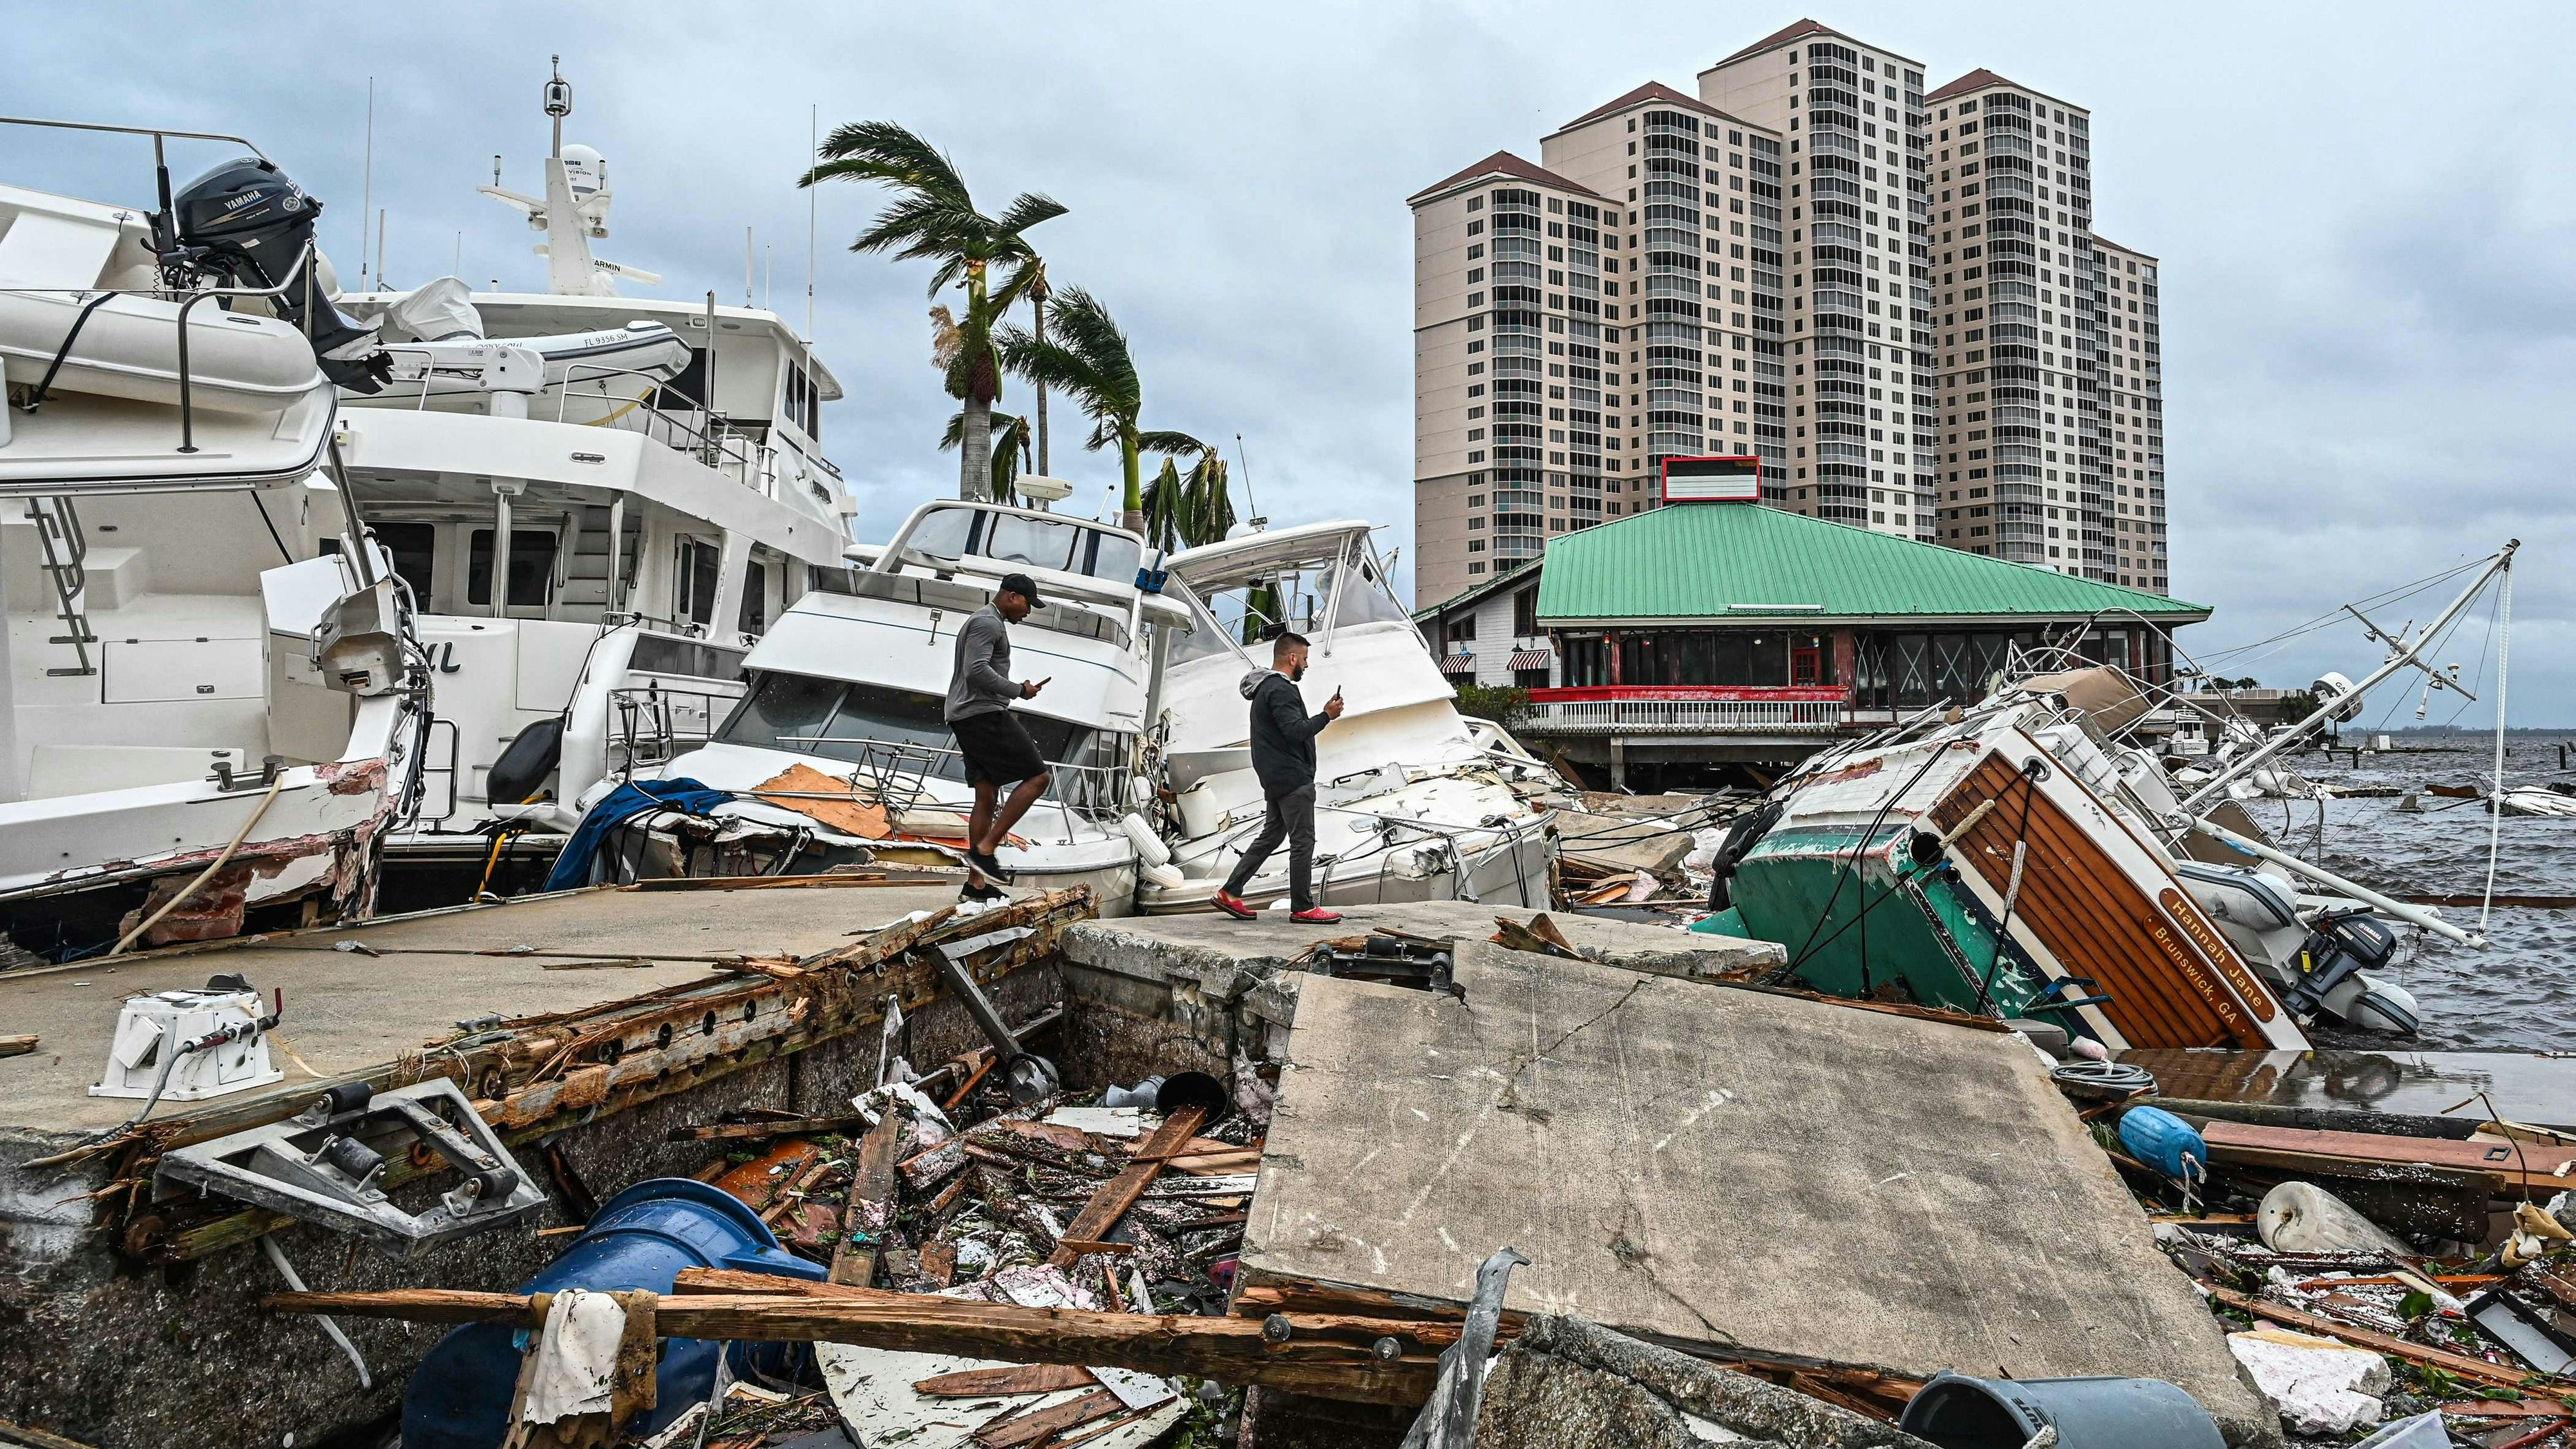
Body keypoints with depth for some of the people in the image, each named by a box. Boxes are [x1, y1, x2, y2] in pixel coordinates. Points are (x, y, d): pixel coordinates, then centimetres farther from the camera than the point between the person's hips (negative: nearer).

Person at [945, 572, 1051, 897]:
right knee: (1037, 776, -10)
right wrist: (1019, 690, -13)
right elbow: (977, 671, -21)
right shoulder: (987, 622, -9)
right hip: (983, 714, -11)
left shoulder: (986, 622, 26)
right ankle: (985, 848, -14)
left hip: (965, 718, 11)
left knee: (987, 796, 8)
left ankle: (976, 881, 8)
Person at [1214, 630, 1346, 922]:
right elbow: (1296, 731, -25)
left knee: (1271, 835, 14)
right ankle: (1302, 907, 1)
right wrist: (1327, 715, -15)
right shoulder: (1280, 690, -15)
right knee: (1303, 842, -4)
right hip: (1293, 778, -11)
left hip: (1276, 780, 11)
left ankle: (1230, 893, 14)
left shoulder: (1265, 688, 19)